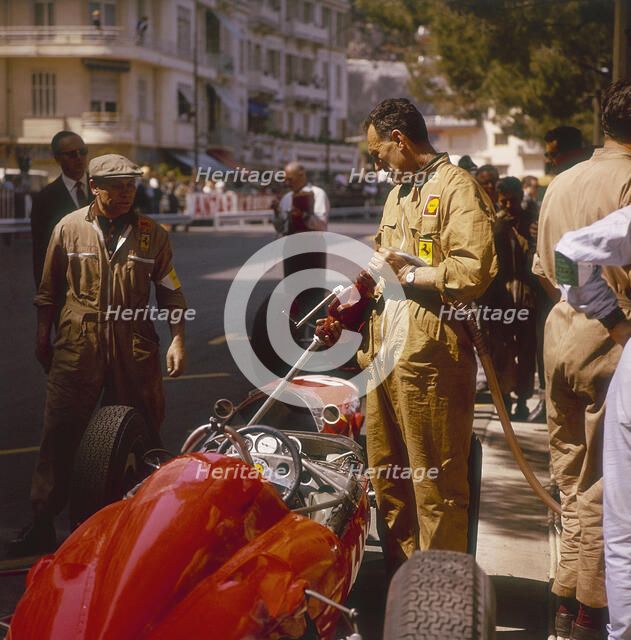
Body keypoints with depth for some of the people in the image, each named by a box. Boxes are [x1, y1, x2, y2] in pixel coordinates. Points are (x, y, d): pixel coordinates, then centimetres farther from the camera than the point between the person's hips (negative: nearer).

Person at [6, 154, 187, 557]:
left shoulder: (153, 235, 4)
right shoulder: (69, 229, 3)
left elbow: (171, 293, 9)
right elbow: (49, 291, 10)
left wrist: (177, 339, -1)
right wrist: (43, 339, 11)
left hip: (135, 350, 1)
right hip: (77, 349, -1)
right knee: (60, 437, -1)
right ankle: (43, 526, 6)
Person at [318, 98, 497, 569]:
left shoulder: (457, 187, -9)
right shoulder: (398, 195, 23)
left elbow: (475, 270, -20)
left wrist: (409, 272, -15)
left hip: (429, 356, -10)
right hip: (383, 352, 10)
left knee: (435, 485, -4)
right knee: (387, 476, 15)